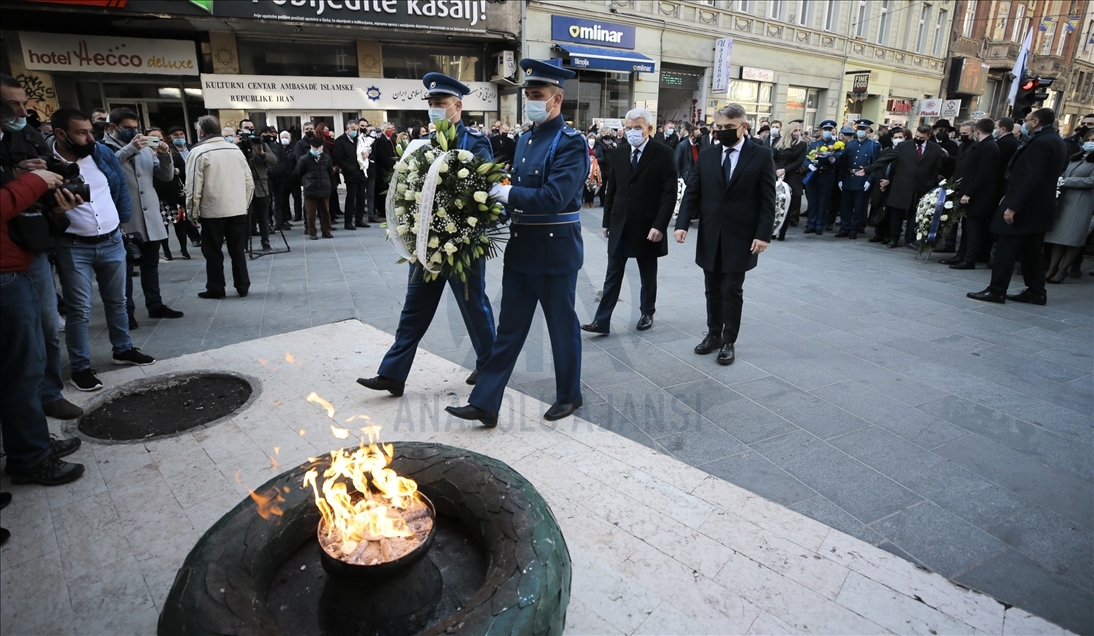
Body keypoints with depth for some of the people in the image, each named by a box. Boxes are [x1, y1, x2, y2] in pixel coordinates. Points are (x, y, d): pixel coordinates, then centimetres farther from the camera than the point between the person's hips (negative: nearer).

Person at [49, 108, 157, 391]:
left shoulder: (102, 152, -1)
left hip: (112, 241, 4)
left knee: (117, 301, 17)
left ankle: (123, 349, 32)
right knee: (79, 310, 1)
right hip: (73, 248, -4)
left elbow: (121, 185, 12)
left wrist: (123, 218, 12)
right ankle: (80, 367, 11)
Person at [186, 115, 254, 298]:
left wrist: (192, 212, 1)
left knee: (213, 252, 6)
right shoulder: (235, 149, 8)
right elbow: (249, 182, 9)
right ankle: (243, 286, 14)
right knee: (238, 250, 11)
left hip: (212, 211, -4)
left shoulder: (198, 152, -7)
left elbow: (193, 187, -10)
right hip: (238, 209, 4)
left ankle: (215, 289, 12)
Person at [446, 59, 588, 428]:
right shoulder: (525, 139, 13)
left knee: (562, 327, 9)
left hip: (555, 251, -7)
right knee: (509, 330, 10)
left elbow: (554, 197, -23)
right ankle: (484, 404, 15)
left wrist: (508, 194, -18)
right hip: (520, 249, 7)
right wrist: (503, 196, -1)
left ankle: (569, 396, 29)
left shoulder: (571, 142, -12)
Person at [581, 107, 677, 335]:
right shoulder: (619, 153, 7)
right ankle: (602, 321, 3)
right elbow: (612, 189, 11)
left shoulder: (663, 153, -7)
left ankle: (647, 313, 31)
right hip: (619, 225, 4)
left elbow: (670, 193, -11)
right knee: (612, 276, 2)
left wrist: (659, 226, -18)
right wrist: (607, 220, 9)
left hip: (647, 227, -3)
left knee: (648, 276, 13)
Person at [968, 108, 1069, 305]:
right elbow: (1048, 175, 19)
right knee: (1031, 250, 13)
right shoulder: (1056, 141, 15)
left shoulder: (1041, 142, -17)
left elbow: (1030, 178, -24)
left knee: (1006, 249, -5)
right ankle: (1036, 291, 17)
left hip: (1025, 207, -10)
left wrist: (1012, 206, -24)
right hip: (1040, 207, 10)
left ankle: (996, 291, -2)